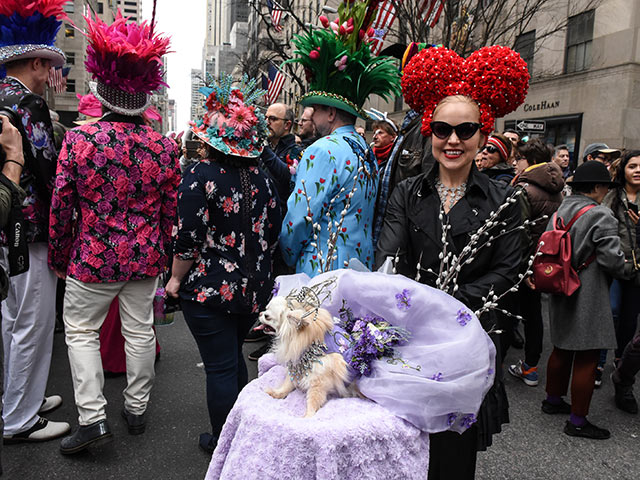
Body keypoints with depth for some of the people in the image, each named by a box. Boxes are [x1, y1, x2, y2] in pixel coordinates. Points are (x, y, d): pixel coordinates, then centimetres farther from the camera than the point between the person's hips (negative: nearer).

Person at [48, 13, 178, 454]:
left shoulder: (78, 140, -12)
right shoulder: (165, 147, -6)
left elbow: (61, 207, -7)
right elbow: (171, 211, 0)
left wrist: (59, 258, 7)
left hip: (93, 258, -2)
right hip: (146, 258, 3)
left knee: (81, 331, 15)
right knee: (140, 331, 15)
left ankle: (93, 417, 12)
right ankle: (137, 408, 31)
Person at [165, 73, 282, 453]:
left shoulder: (202, 175, -14)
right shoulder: (260, 176, 3)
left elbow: (189, 239, -17)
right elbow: (273, 233, 9)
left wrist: (176, 278, -3)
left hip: (211, 289, -6)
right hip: (254, 289, 7)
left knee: (220, 367, 6)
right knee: (234, 357, 23)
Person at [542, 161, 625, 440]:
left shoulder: (560, 211, 4)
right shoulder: (601, 215, -18)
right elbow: (613, 260, -20)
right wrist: (620, 269, 1)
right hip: (588, 298, -8)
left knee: (562, 348, 21)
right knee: (587, 357, 3)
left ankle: (553, 400, 35)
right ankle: (577, 421, 13)